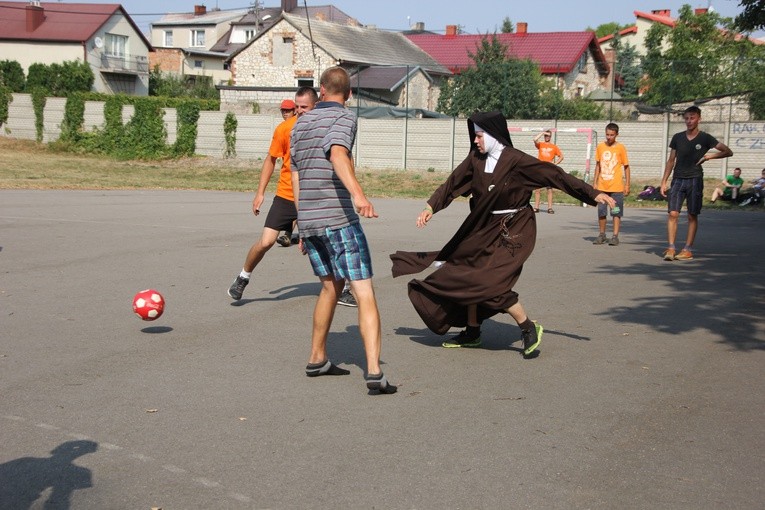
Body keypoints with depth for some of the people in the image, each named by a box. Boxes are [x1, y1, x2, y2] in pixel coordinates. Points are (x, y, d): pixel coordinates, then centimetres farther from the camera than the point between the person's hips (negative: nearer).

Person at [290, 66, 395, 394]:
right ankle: (374, 372, -16)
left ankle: (317, 359, 30)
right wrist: (358, 194, -41)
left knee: (330, 286, 24)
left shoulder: (301, 124, 17)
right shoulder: (344, 118, -4)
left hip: (308, 220, 7)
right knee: (364, 294, -6)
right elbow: (338, 155, -25)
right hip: (339, 219, -7)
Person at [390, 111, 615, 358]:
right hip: (484, 228, 7)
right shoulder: (476, 158, -1)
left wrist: (594, 194, -20)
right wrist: (430, 207, -6)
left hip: (512, 231, -7)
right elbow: (453, 183, 5)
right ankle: (472, 333, 30)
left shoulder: (516, 160, -18)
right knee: (469, 276, 11)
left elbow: (555, 175, -19)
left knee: (490, 281, -18)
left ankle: (529, 329, -1)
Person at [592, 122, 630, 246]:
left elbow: (626, 167, 1)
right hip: (602, 186, 3)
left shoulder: (620, 148, -3)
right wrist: (594, 183, 9)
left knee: (616, 212, 0)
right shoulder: (600, 146, 5)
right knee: (601, 212, 7)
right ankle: (601, 235, 19)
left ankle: (615, 236, 4)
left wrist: (627, 185, -3)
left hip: (616, 187, -3)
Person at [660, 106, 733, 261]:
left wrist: (709, 155, -9)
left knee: (692, 216, 1)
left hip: (695, 180, -2)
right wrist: (664, 181, 7)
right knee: (672, 213, -8)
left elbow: (728, 152, 2)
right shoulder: (678, 137, 8)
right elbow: (671, 160, 12)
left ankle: (688, 250, 6)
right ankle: (670, 248, -8)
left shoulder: (705, 138, 0)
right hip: (678, 179, 2)